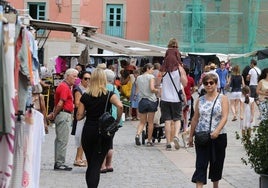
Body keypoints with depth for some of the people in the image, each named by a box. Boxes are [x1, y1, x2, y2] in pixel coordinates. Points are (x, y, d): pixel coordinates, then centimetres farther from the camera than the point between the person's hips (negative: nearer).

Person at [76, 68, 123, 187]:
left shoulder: (85, 96, 1)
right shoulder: (109, 95, -5)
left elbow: (79, 116, -1)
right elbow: (120, 106, -24)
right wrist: (117, 120, -10)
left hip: (88, 132, 2)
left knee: (90, 165, 16)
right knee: (96, 165, 0)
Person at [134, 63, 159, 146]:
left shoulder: (138, 78, 10)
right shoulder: (151, 77, -5)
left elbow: (137, 91, 11)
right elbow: (152, 89, -16)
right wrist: (157, 90, 3)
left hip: (141, 101, 4)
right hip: (151, 101, -4)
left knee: (142, 122, 11)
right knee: (150, 122, 6)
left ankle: (138, 134, -14)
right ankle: (149, 141, 9)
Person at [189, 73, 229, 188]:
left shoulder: (222, 99, -1)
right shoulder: (200, 100, 7)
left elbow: (224, 117, -11)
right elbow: (195, 119, 12)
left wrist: (217, 131, -25)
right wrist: (191, 136, 11)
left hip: (218, 136, -1)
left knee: (217, 163, 11)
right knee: (201, 164, -7)